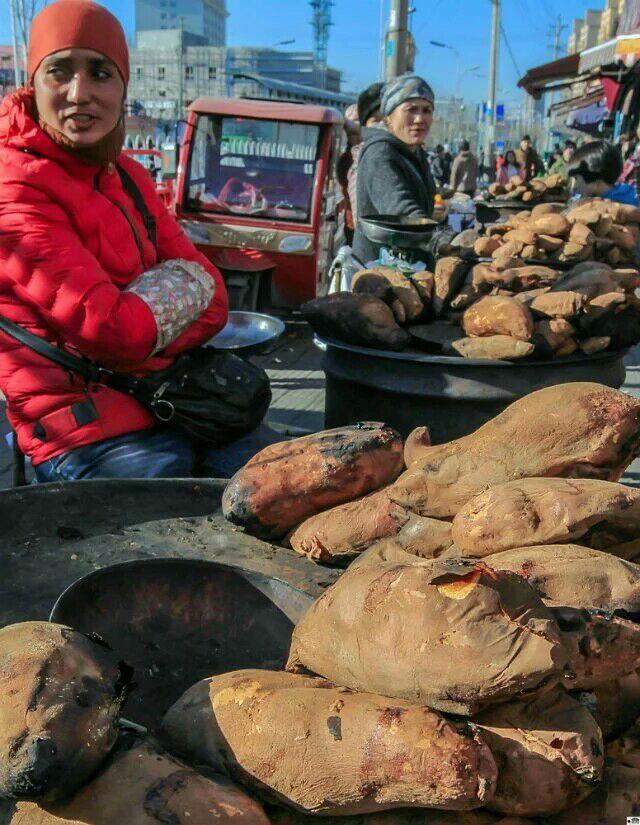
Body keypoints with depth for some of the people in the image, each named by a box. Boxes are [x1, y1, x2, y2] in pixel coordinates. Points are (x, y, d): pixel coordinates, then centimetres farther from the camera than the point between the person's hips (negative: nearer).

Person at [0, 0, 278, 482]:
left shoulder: (126, 174, 13)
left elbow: (212, 299, 6)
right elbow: (113, 330, -20)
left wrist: (141, 328, -13)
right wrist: (186, 287, -2)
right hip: (86, 429, -7)